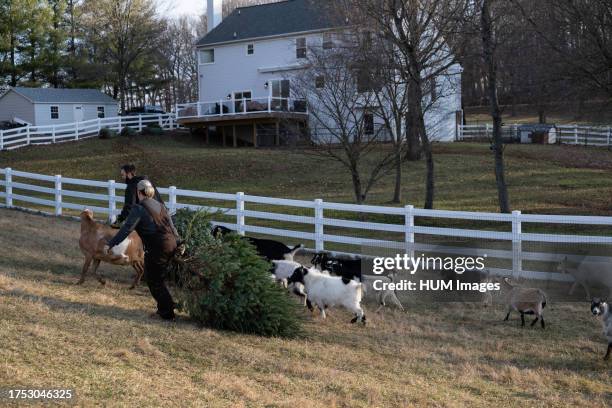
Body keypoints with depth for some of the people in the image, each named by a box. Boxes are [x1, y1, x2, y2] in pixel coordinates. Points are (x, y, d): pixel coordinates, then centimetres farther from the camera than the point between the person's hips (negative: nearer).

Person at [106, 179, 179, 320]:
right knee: (157, 278, 21)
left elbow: (127, 229, -13)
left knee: (154, 280, 6)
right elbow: (171, 226, 17)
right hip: (171, 245, 8)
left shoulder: (139, 208, -6)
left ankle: (167, 313, 9)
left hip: (157, 248, -7)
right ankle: (164, 308, 25)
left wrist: (111, 244, -11)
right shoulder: (160, 205, 15)